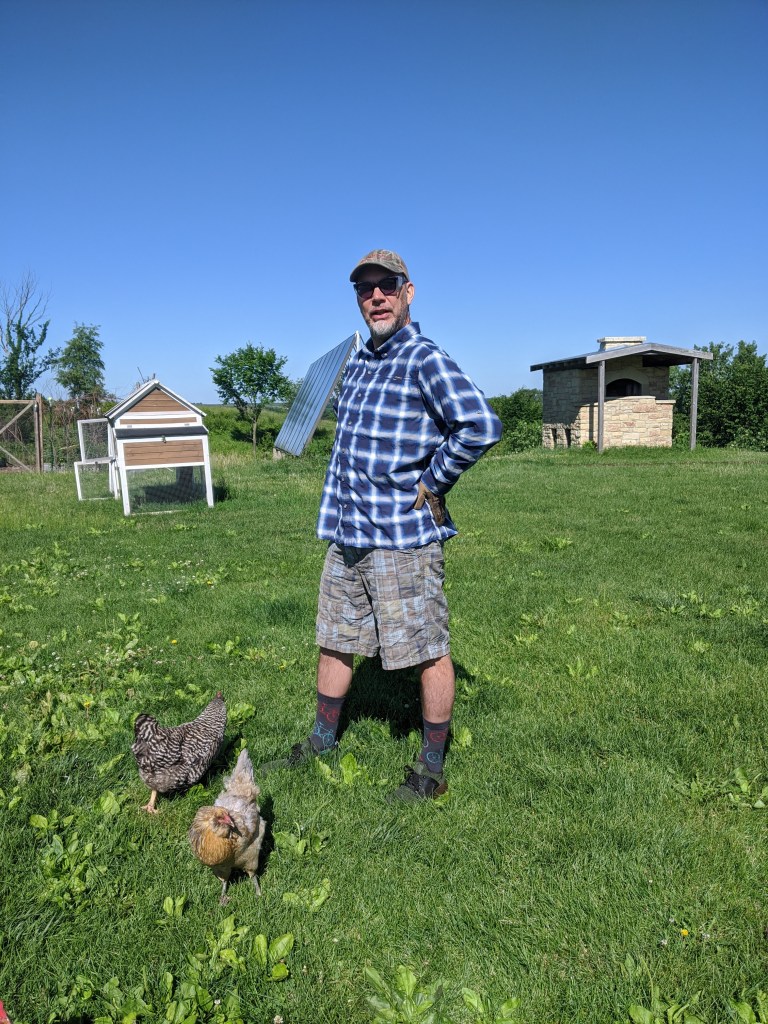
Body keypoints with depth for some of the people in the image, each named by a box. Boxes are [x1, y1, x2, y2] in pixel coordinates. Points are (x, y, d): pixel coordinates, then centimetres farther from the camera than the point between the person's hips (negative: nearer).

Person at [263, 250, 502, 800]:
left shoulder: (425, 359, -12)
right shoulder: (358, 362, 14)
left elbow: (481, 425, -25)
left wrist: (431, 486, -16)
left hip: (403, 537, -8)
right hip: (346, 533, 9)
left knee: (429, 652, 4)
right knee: (335, 641, 18)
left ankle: (433, 767, 20)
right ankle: (323, 740, 37)